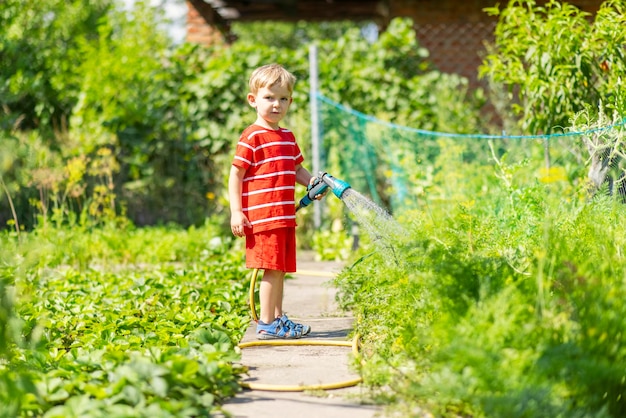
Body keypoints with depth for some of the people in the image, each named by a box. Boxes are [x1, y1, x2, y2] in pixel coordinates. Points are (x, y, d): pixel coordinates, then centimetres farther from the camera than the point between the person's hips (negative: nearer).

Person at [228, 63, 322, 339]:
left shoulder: (288, 137, 16)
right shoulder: (252, 137, -9)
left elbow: (296, 169, 27)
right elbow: (236, 175, -10)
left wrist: (312, 182, 5)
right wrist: (236, 212, -15)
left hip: (285, 217, 8)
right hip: (262, 216, -8)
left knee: (280, 268, 13)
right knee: (272, 268, -8)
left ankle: (278, 318, 24)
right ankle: (266, 324, -1)